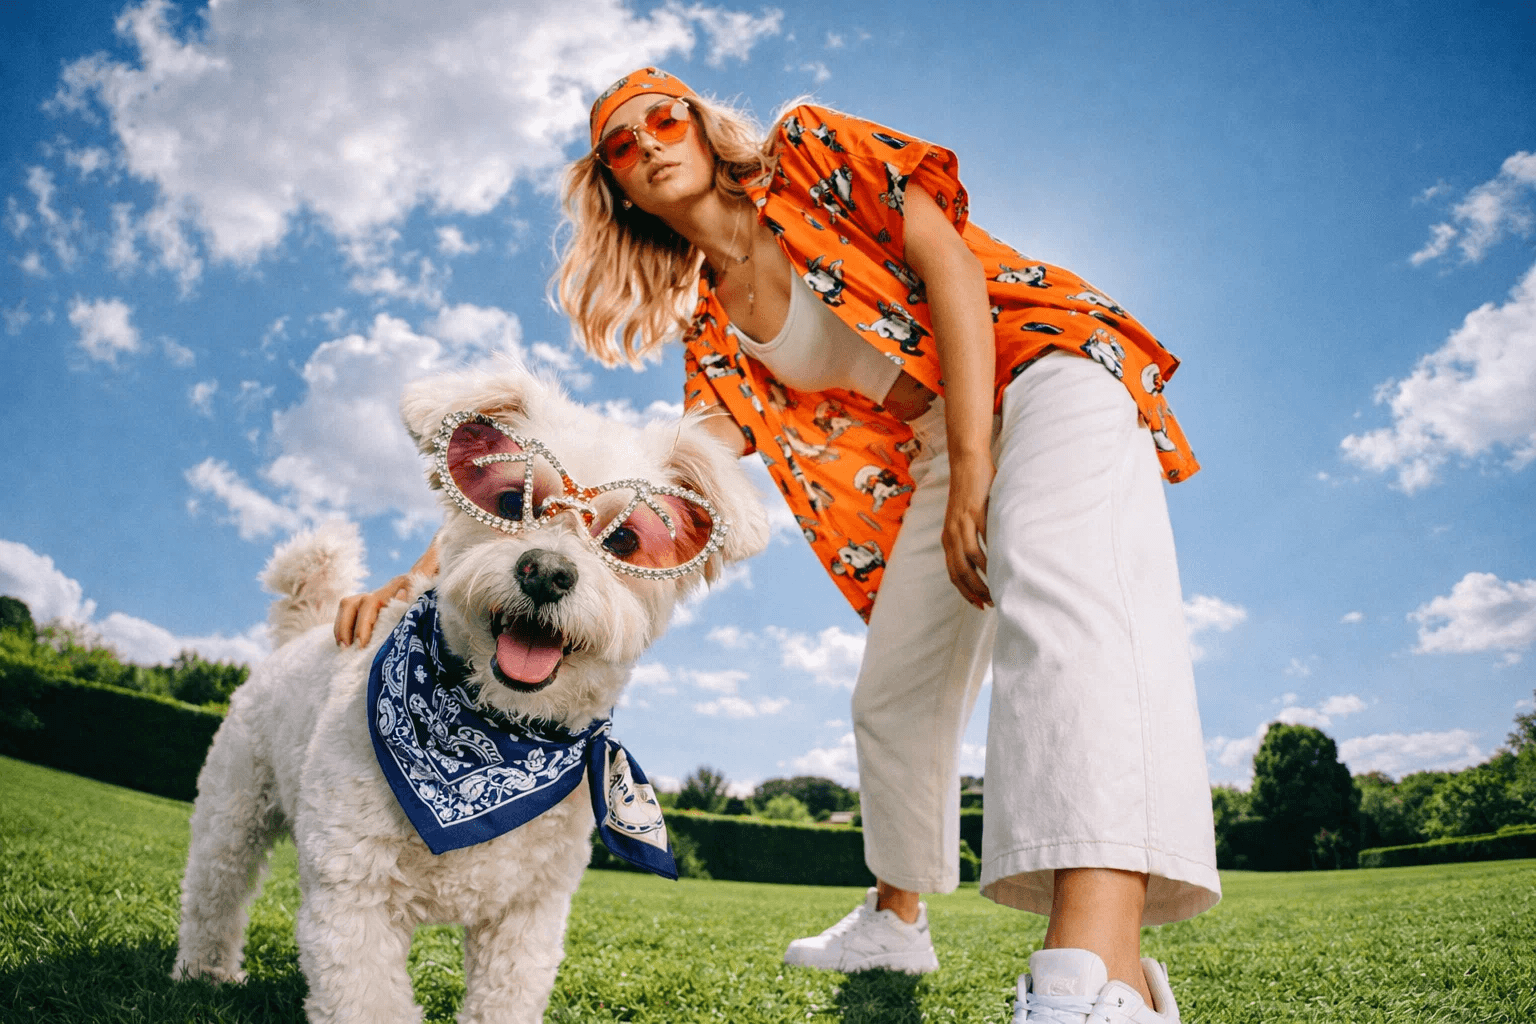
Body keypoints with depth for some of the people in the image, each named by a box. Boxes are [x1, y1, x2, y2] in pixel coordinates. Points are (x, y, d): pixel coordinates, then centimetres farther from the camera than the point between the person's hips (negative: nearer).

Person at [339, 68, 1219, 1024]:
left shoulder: (811, 153, 0)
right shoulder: (716, 333, 10)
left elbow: (952, 263, -10)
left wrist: (972, 466, -21)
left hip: (1045, 369, -6)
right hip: (940, 454, 7)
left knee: (1056, 580, -36)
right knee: (892, 698, 10)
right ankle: (896, 918, 33)